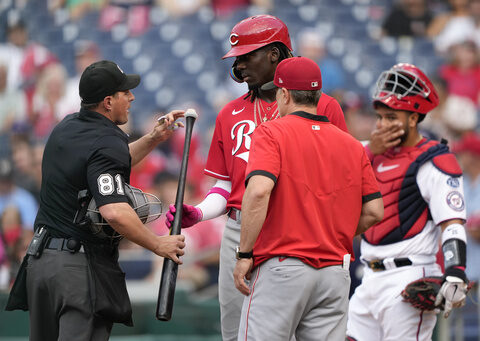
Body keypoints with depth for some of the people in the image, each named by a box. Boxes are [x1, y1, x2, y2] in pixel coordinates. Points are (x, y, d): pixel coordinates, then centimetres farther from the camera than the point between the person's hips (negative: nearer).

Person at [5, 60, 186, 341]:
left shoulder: (66, 128, 11)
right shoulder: (107, 143, -16)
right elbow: (115, 211, -28)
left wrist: (153, 139, 16)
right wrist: (158, 244, -17)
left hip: (39, 259, 9)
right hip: (84, 265, -9)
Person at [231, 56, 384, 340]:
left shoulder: (272, 133, -2)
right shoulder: (353, 146, 13)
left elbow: (259, 190, -18)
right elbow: (374, 211, 9)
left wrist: (244, 254, -13)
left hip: (282, 266, -5)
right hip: (335, 271, 5)